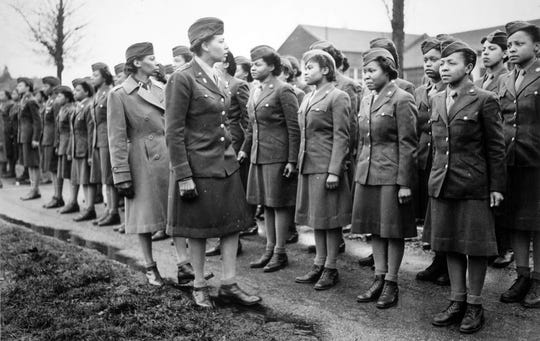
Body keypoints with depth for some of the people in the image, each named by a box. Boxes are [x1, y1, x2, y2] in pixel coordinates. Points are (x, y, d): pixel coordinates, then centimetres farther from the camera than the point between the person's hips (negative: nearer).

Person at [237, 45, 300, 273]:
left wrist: (292, 160, -16)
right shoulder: (255, 91, 13)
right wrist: (245, 149, 18)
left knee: (279, 203, 1)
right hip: (258, 156, 8)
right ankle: (269, 249, 23)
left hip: (278, 156, -8)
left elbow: (294, 128, -13)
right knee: (266, 204, 13)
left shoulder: (283, 91, -11)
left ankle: (280, 253, 10)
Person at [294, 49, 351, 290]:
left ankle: (331, 268, 10)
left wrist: (334, 171, -18)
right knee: (315, 217, 12)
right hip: (308, 166, 8)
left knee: (329, 218, 0)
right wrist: (300, 163, 14)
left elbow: (341, 137, -13)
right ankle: (319, 264, 21)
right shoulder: (308, 98, 16)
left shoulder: (338, 97, -8)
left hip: (326, 167, -8)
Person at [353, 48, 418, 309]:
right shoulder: (366, 100, 13)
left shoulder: (401, 99, -10)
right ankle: (379, 280, 22)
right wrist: (359, 173, 16)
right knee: (375, 229, 12)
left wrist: (405, 183, -15)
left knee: (393, 230, 2)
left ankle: (391, 284, 13)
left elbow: (408, 144, -12)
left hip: (392, 175, -7)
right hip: (367, 174, 7)